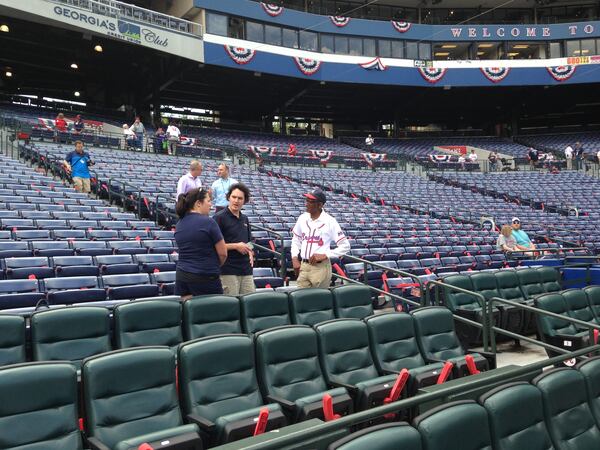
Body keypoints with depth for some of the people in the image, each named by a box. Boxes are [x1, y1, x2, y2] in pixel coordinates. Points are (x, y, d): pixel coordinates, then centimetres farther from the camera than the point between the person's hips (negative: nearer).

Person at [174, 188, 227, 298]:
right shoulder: (208, 222, -11)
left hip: (181, 276, 6)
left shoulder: (179, 224, 8)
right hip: (205, 277, -6)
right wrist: (215, 266, 11)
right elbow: (223, 253, -9)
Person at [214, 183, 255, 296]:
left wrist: (250, 252, 6)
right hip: (228, 270, -6)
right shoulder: (219, 217, -6)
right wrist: (235, 246, -13)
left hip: (246, 269, 7)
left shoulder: (244, 219, 16)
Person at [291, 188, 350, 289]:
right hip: (303, 266, 5)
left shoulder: (330, 222, -10)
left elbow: (345, 246, -10)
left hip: (321, 267, -5)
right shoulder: (303, 218, 6)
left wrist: (324, 255, -16)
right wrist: (294, 258, 6)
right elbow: (296, 240, 19)